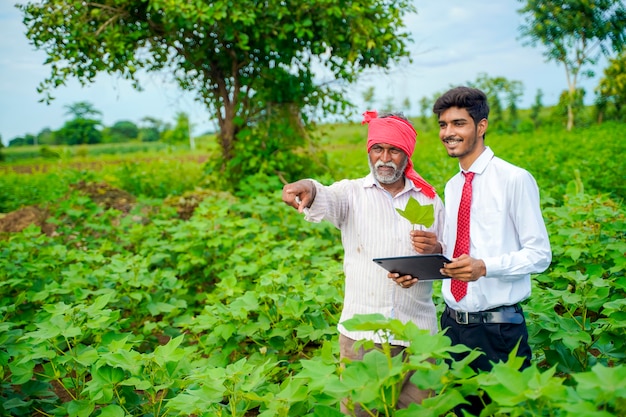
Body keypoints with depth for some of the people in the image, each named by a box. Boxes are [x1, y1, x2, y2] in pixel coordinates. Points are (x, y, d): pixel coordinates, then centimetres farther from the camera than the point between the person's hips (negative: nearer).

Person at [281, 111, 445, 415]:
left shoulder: (430, 201, 8)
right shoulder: (352, 193, 3)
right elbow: (326, 201, -21)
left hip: (418, 333, 2)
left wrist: (436, 251, -11)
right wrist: (308, 190, -43)